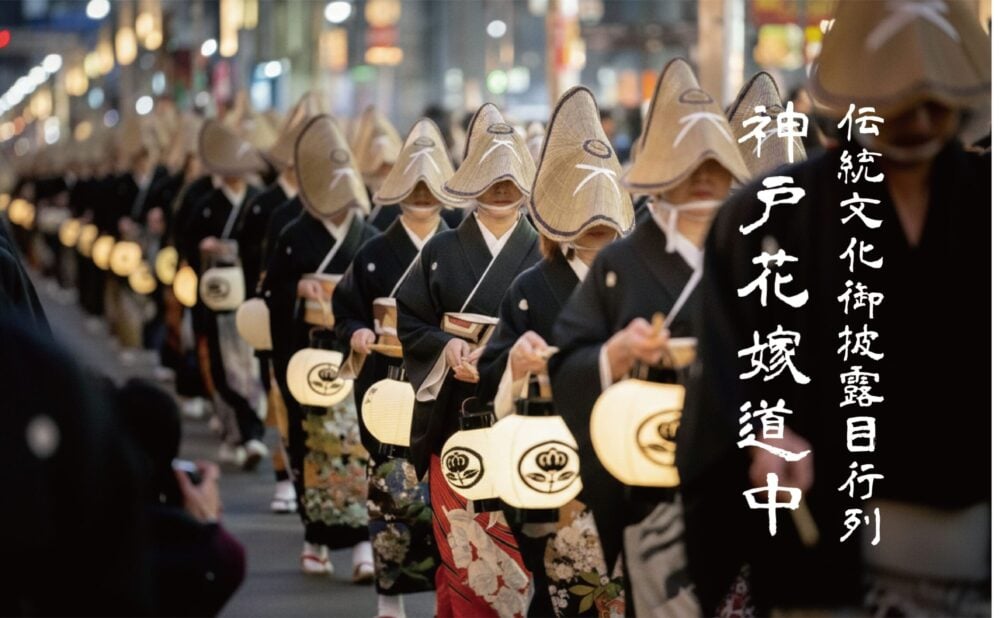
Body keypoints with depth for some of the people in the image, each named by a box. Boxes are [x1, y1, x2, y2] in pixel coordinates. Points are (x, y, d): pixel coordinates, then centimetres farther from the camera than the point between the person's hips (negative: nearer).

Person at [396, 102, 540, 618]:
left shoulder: (543, 255, 6)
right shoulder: (441, 252, 9)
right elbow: (409, 326, 6)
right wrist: (448, 348, -14)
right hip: (456, 421, 1)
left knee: (518, 545, -4)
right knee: (460, 549, -1)